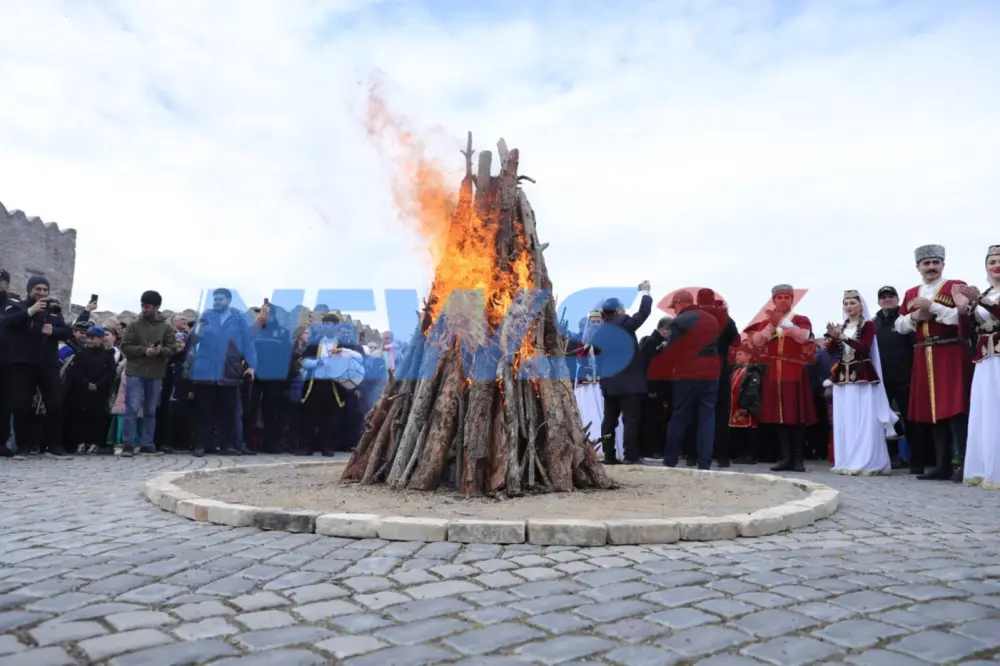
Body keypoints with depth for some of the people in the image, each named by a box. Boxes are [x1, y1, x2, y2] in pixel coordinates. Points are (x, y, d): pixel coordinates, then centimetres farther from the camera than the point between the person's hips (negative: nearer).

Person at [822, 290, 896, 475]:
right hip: (842, 376, 5)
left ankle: (866, 463, -3)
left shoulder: (868, 325, -1)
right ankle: (846, 462, 8)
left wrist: (843, 337, -24)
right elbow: (830, 350, 4)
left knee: (864, 420, -6)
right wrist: (833, 336, -15)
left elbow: (865, 348, -15)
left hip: (862, 376, -5)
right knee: (844, 420, 4)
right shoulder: (840, 326, 13)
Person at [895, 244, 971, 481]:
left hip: (951, 354, -5)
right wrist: (915, 316, -4)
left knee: (955, 407, -10)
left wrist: (932, 306, -17)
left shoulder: (956, 287, 1)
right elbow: (900, 326, 15)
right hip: (923, 357, 5)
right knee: (931, 408, 5)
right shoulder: (911, 294, 16)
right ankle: (942, 464, 11)